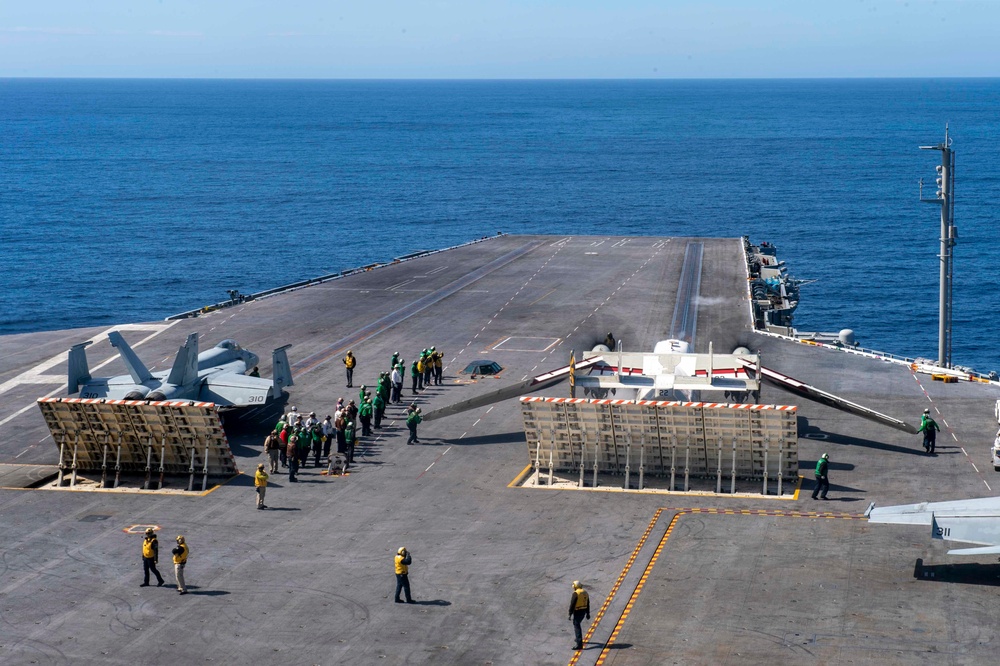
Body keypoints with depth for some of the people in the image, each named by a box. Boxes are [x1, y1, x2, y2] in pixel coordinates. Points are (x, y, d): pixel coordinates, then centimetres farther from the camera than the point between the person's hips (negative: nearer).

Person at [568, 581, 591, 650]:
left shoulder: (576, 593, -17)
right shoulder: (585, 592, 8)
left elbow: (572, 604, -18)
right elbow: (588, 604, 13)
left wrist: (570, 614, -13)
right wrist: (588, 613, 19)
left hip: (577, 612, -8)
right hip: (583, 611, 8)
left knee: (577, 627, -8)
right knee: (577, 624, 29)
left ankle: (579, 645, -14)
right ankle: (579, 639, 42)